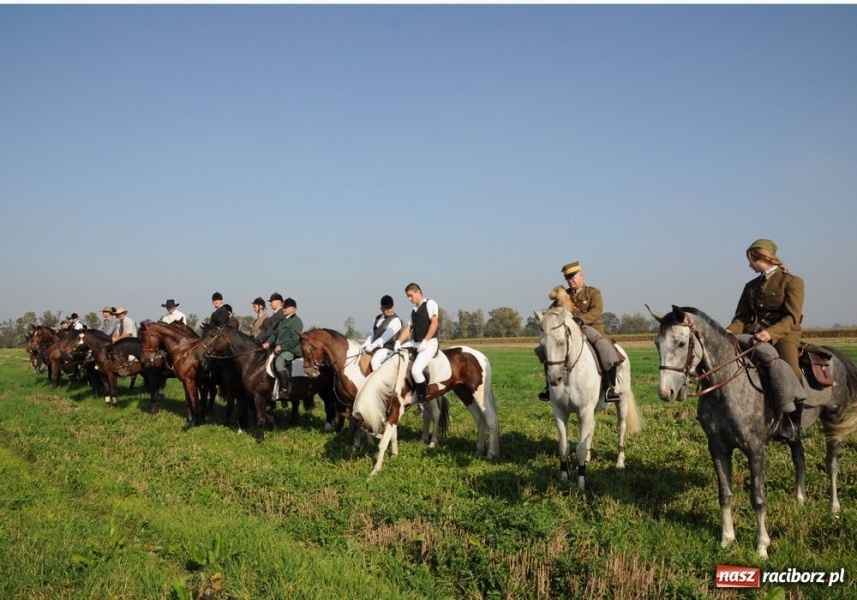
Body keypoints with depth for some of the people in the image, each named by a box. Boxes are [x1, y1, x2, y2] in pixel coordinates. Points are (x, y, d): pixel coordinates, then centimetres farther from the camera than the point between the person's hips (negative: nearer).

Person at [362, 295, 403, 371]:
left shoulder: (395, 320, -9)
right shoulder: (377, 319, 15)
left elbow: (386, 336, -17)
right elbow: (372, 334, 16)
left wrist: (372, 346, -21)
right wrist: (365, 345, -1)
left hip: (387, 348, -8)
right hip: (375, 348, 8)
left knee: (374, 361, -30)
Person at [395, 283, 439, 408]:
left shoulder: (430, 304, -3)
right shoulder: (413, 311, 19)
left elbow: (434, 323, -13)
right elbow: (408, 328, 13)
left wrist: (425, 342, -19)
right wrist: (399, 342, -4)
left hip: (429, 343, -9)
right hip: (415, 342, 9)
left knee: (416, 370, -24)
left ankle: (422, 402, -8)